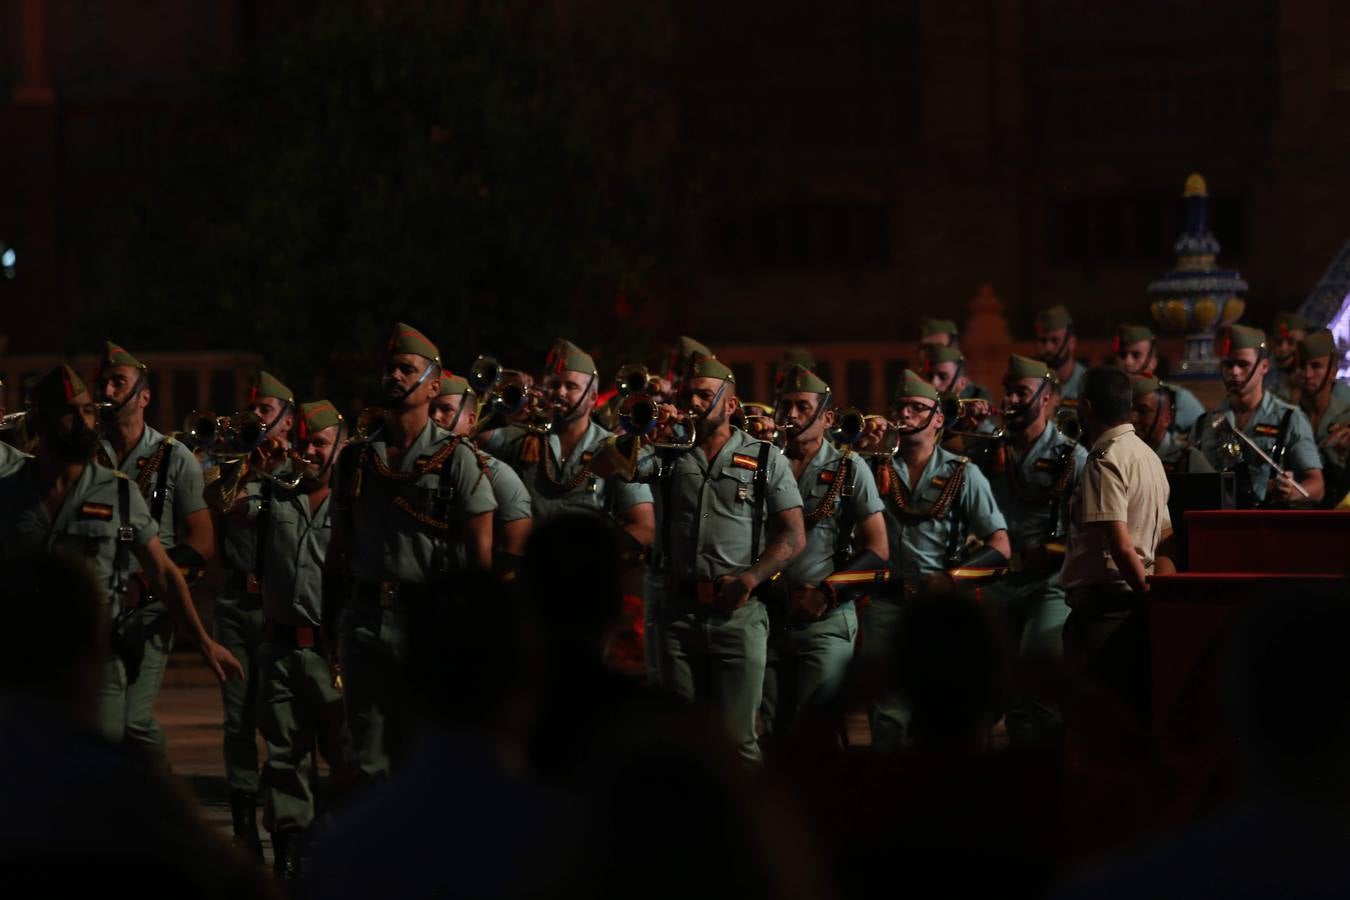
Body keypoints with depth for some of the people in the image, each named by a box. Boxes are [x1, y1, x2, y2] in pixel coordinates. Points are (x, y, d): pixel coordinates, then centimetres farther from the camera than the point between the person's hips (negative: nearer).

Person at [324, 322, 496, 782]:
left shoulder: (458, 460, -2)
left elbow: (481, 552, -3)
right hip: (363, 618, 4)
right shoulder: (356, 458, 11)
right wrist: (329, 619, 11)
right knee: (369, 756, 5)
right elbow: (338, 544, 16)